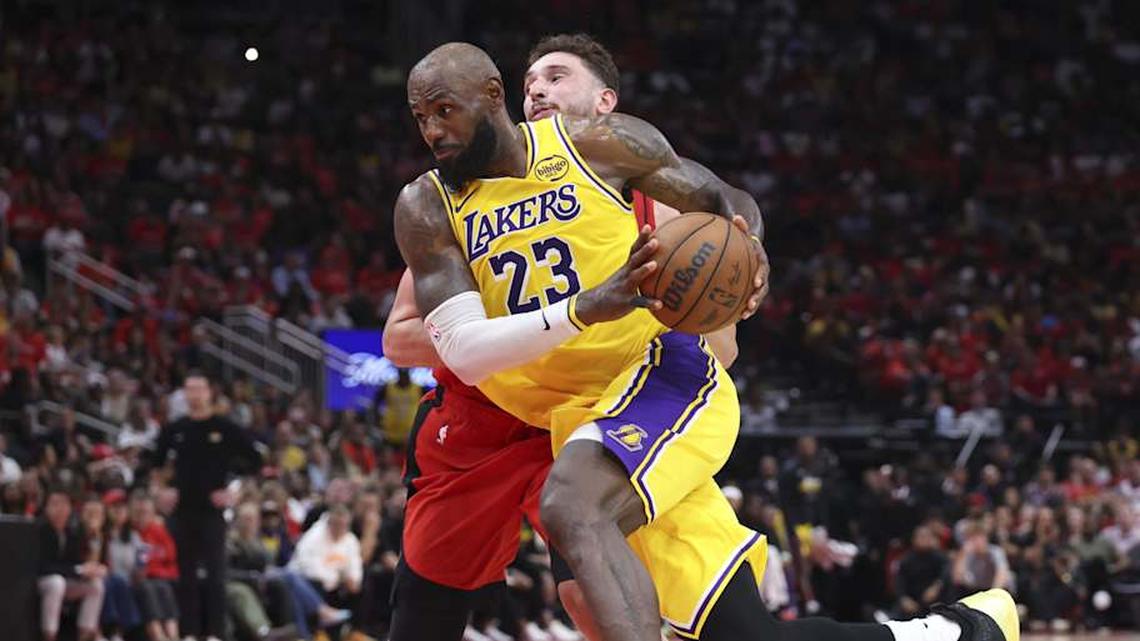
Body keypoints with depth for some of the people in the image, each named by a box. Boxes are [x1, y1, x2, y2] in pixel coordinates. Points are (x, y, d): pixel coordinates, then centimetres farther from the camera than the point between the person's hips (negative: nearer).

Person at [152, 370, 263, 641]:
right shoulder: (174, 430, 8)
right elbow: (155, 463, 19)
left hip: (213, 510, -3)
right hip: (183, 509, 3)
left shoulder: (225, 429, -1)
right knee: (186, 575, 5)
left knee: (215, 574, -7)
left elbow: (254, 460, 0)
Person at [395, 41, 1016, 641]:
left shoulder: (598, 143, -2)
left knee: (569, 507, -35)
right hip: (578, 415, 4)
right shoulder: (426, 209, 3)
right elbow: (463, 354, -9)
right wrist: (585, 308, -24)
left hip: (663, 368, -4)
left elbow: (725, 200, 11)